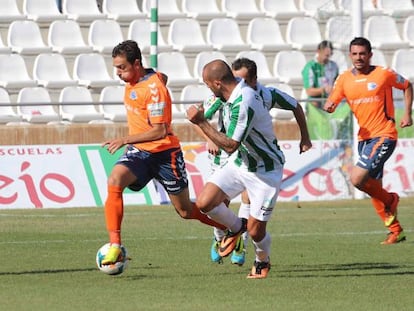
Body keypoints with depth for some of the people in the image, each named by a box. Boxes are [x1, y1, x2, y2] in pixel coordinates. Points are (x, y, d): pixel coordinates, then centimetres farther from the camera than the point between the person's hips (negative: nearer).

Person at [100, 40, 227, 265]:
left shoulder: (154, 88, -22)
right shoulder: (132, 81, 2)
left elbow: (160, 131, -26)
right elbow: (163, 77, 25)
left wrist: (125, 140, -32)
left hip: (164, 153, -7)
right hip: (139, 152, 7)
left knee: (185, 211, 7)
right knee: (114, 181, -25)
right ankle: (114, 246, -28)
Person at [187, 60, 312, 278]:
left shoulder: (243, 105, -32)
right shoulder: (237, 89, -4)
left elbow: (230, 146, -30)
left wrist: (201, 122, -30)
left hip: (265, 171, -8)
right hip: (239, 162, 8)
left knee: (255, 231, -5)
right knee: (204, 203, -10)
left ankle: (262, 261, 29)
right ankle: (236, 227, 20)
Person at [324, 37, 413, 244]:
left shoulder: (384, 74, -6)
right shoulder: (344, 79, 6)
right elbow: (331, 104, 5)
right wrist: (328, 107, -19)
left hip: (384, 136, -6)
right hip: (363, 138, 6)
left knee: (357, 179, -20)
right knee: (374, 189, 8)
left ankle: (390, 199, 6)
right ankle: (396, 231, 20)